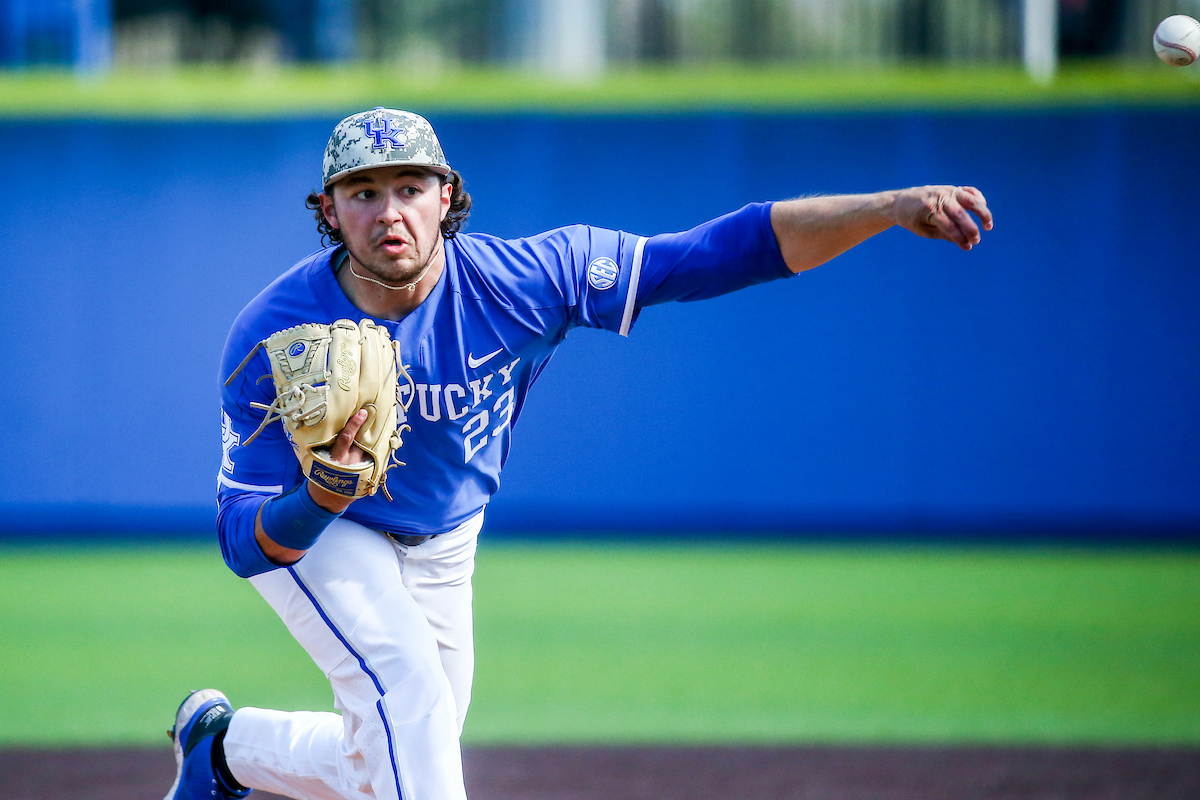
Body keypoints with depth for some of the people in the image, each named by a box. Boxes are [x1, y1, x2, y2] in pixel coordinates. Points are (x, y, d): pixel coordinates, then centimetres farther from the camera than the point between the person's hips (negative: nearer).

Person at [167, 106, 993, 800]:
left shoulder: (522, 281, -29)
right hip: (310, 524, -4)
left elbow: (721, 253, -32)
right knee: (409, 699, -26)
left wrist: (893, 208, -42)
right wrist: (320, 498, -56)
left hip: (442, 543, 4)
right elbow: (248, 541, -32)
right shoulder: (275, 335, -33)